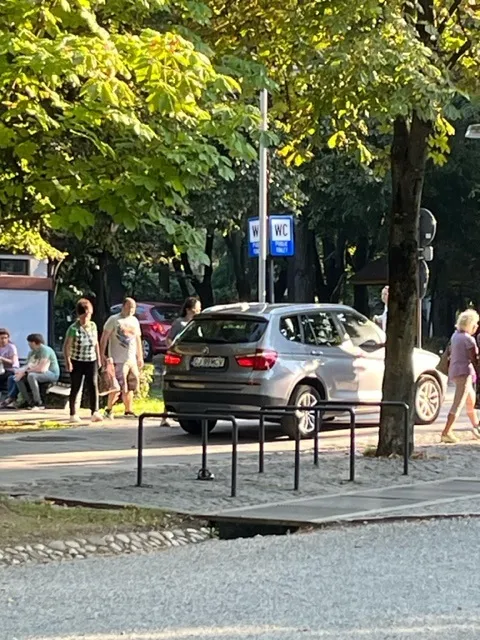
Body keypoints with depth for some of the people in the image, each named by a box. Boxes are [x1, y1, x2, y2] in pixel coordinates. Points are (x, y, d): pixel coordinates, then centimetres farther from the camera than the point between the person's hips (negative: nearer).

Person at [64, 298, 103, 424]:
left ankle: (95, 412, -14)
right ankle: (73, 414, 10)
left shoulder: (93, 326, 4)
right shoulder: (73, 329, -12)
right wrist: (68, 362, -20)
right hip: (77, 362, -4)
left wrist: (98, 358, 15)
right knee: (75, 388, 3)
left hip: (91, 361, 4)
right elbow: (66, 347, -12)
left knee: (93, 386, -10)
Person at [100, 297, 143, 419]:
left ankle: (129, 410, 15)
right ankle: (109, 409, 2)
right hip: (118, 360, -7)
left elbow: (138, 339, 23)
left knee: (130, 386, 7)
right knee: (118, 386, -10)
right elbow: (104, 338, -7)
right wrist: (102, 355, -14)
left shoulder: (134, 321, 16)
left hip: (132, 359, 7)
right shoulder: (114, 320, -4)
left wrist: (140, 357, 20)